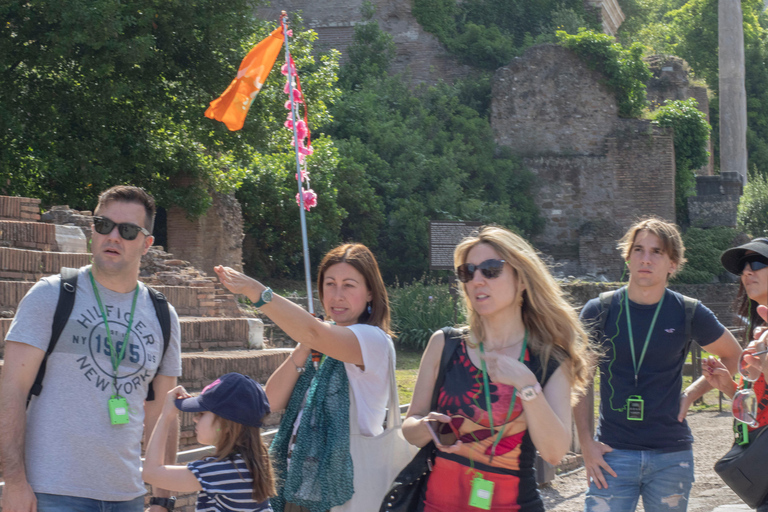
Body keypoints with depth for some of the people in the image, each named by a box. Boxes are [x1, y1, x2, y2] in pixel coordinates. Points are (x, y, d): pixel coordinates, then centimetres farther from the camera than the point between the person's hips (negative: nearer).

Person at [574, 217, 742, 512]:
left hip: (671, 457, 1)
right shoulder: (599, 311, -1)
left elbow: (734, 356, 17)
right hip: (613, 454, -1)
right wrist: (586, 444, -3)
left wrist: (693, 393, 5)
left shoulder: (688, 313, 1)